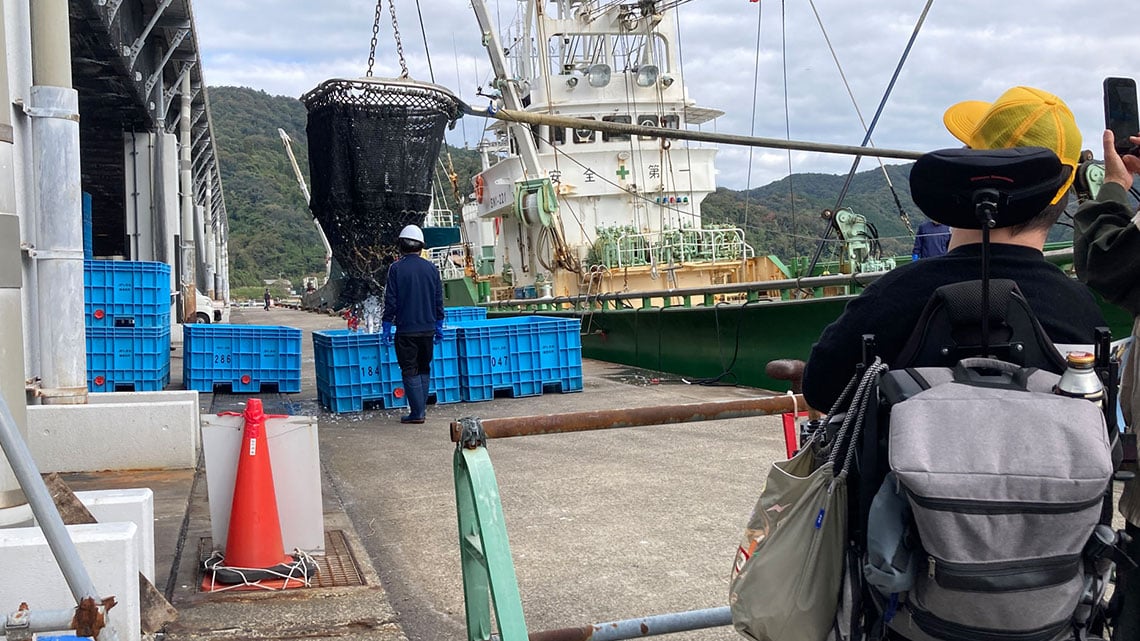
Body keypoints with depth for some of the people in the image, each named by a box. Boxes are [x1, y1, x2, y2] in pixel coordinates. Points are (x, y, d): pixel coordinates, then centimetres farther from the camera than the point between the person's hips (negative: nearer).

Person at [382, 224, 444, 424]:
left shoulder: (396, 268, -8)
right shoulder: (431, 269, 4)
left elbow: (391, 301, -8)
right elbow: (439, 301, 8)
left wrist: (386, 326, 0)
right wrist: (439, 327, 16)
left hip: (406, 329, -4)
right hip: (428, 329, 4)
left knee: (410, 371, 1)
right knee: (424, 369, 16)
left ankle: (417, 412, -2)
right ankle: (421, 408, 19)